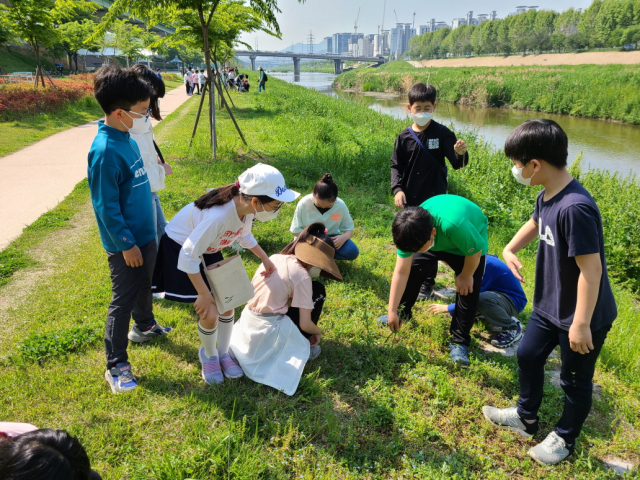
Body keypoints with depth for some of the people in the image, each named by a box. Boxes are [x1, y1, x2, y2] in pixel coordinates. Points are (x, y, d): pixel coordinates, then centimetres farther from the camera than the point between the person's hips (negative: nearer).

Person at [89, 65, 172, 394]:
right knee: (123, 300, 1)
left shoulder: (126, 137, 4)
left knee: (144, 285, 27)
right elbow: (106, 206, -22)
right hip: (126, 243, -9)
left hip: (144, 233, 9)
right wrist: (126, 244, -18)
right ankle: (116, 366, 15)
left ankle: (144, 326, 52)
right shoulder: (105, 150, -25)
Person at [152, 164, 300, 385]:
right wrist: (204, 294, -27)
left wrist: (265, 259, 4)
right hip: (179, 248, -7)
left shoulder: (246, 207, -18)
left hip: (208, 250, 7)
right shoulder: (219, 215, -41)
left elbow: (244, 235, 6)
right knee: (210, 313, -9)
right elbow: (188, 256, -34)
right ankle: (209, 355, 21)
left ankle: (223, 353, 28)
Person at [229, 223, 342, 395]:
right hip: (269, 333, -7)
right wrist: (318, 332, 9)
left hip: (247, 325, 8)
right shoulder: (301, 276, -15)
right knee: (318, 290, 3)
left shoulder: (275, 258, 5)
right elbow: (305, 324, -14)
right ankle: (301, 348, 12)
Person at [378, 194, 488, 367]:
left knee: (468, 290, -13)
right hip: (438, 238, 4)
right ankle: (402, 313, 21)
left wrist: (465, 276, -12)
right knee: (412, 268, -2)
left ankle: (459, 342, 0)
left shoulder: (454, 225, -49)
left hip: (470, 240, -4)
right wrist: (392, 311, -22)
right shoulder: (411, 231, -31)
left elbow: (475, 251, -29)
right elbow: (401, 272, -24)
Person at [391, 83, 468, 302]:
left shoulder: (442, 133, -8)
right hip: (410, 199, 3)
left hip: (435, 198, -3)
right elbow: (396, 166, 4)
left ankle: (427, 283, 23)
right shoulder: (404, 137, -2)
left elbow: (456, 163, -10)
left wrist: (461, 154, -32)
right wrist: (397, 189, -11)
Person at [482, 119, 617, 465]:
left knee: (575, 380, 13)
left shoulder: (575, 208, -32)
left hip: (583, 316, -9)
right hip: (549, 307, 9)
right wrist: (510, 249, 3)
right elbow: (535, 223, 19)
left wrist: (581, 324, -23)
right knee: (528, 356, 21)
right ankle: (526, 417, 44)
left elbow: (591, 269, -29)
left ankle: (565, 439, 38)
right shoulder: (546, 196, -3)